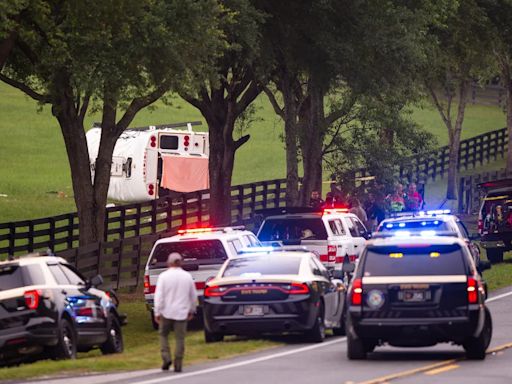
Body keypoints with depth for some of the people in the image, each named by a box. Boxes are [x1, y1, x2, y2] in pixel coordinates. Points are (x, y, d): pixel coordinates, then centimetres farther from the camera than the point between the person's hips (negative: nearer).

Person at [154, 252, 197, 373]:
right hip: (182, 312, 2)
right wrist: (191, 310, 22)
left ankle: (166, 358, -1)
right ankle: (178, 365, 2)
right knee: (180, 338, 4)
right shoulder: (187, 277, 3)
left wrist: (157, 312, -8)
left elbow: (159, 295, -11)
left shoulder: (164, 276, -7)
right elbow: (193, 296, 10)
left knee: (163, 334, 15)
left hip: (167, 312, -2)